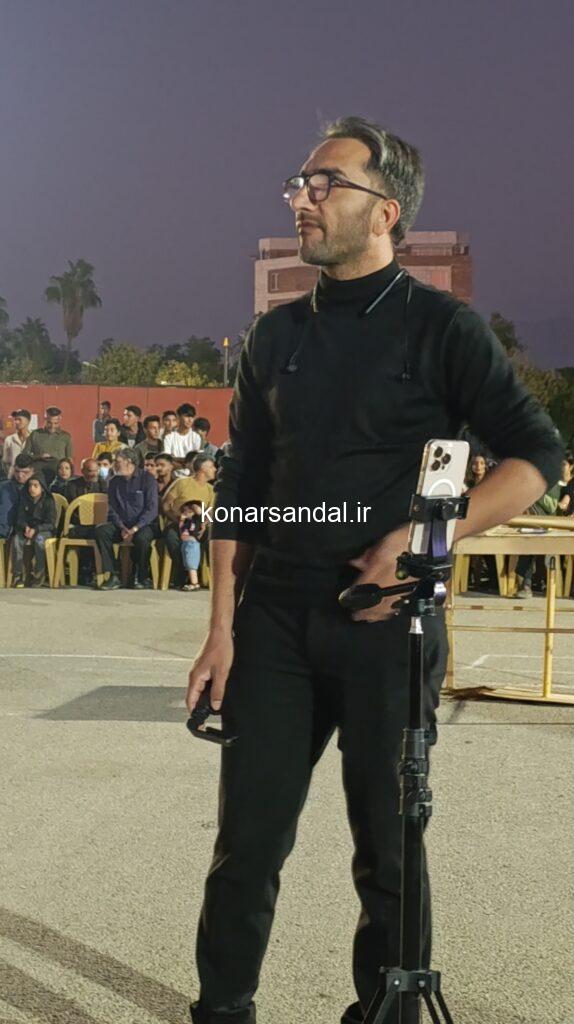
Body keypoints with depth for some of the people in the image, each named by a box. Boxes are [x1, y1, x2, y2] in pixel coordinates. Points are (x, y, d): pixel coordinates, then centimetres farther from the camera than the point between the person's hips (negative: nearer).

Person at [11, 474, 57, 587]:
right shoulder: (24, 500, 5)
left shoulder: (48, 501, -7)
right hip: (27, 529, 4)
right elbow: (20, 518, 5)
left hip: (44, 530, -4)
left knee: (39, 539, -37)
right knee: (16, 539, -27)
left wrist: (35, 530, -26)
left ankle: (39, 575, -30)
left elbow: (50, 523, -11)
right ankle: (17, 575, -25)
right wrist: (25, 527, -18)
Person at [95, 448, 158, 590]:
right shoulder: (115, 482, 13)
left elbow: (152, 509, -10)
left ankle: (143, 578, -15)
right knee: (101, 530, -24)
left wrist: (135, 528, -21)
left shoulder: (147, 479, -2)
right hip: (121, 524, 4)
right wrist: (121, 527, -11)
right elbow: (112, 509, 9)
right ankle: (113, 576, -24)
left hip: (143, 524, -4)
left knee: (142, 537, -38)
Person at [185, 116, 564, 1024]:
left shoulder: (440, 327, -2)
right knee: (247, 838, 5)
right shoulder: (276, 337, 12)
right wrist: (222, 630, 6)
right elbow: (240, 491, 12)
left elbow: (537, 456, -6)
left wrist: (426, 536, -18)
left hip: (385, 619, -3)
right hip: (276, 617, 4)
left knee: (387, 849, 6)